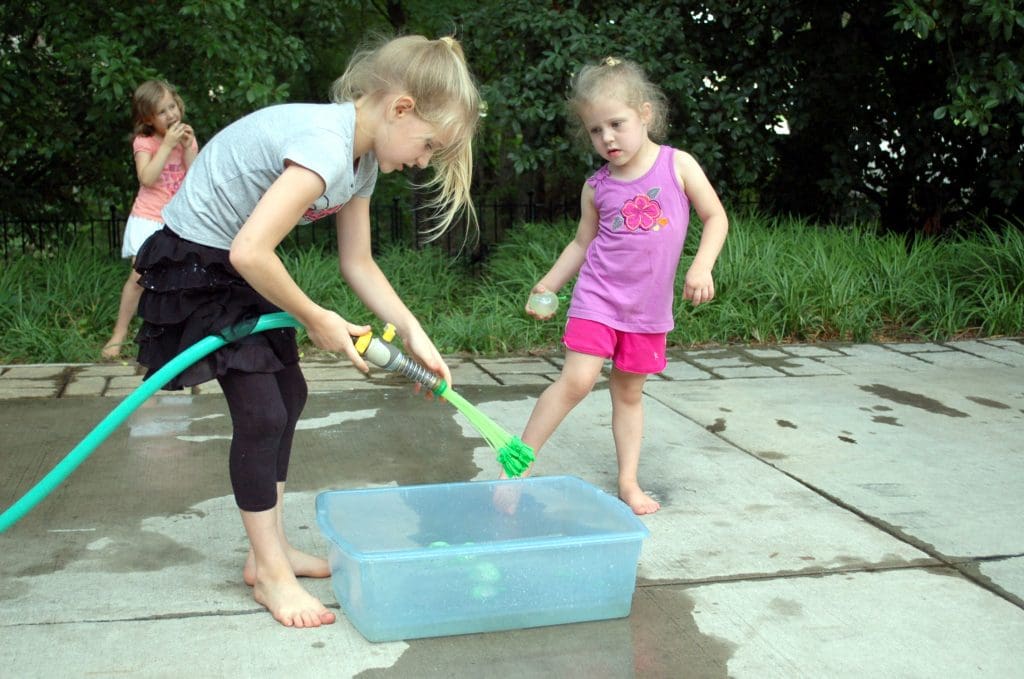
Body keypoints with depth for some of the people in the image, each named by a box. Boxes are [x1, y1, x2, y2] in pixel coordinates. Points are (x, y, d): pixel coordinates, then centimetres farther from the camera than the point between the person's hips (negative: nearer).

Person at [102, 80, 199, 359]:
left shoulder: (187, 137, 4)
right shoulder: (144, 142, -7)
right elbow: (147, 178, -22)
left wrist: (187, 147, -16)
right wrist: (167, 144, -22)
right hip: (148, 220, -3)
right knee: (139, 276, -10)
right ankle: (119, 334, 1)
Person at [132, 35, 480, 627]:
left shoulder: (363, 158, 0)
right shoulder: (326, 147, -31)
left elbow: (359, 262, 6)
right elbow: (250, 251, -37)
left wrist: (414, 333, -3)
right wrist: (316, 320, -23)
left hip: (242, 264, 10)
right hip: (197, 264, -10)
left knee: (288, 396, 14)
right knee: (261, 411, -10)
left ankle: (271, 549, 25)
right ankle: (271, 574, 5)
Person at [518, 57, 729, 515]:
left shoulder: (678, 165, -3)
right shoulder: (596, 187, 1)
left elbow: (715, 217, 0)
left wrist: (702, 267, -14)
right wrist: (548, 285, 4)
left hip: (648, 307, 1)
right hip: (598, 297, -1)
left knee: (628, 393, 11)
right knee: (577, 380, -14)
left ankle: (628, 481, 20)